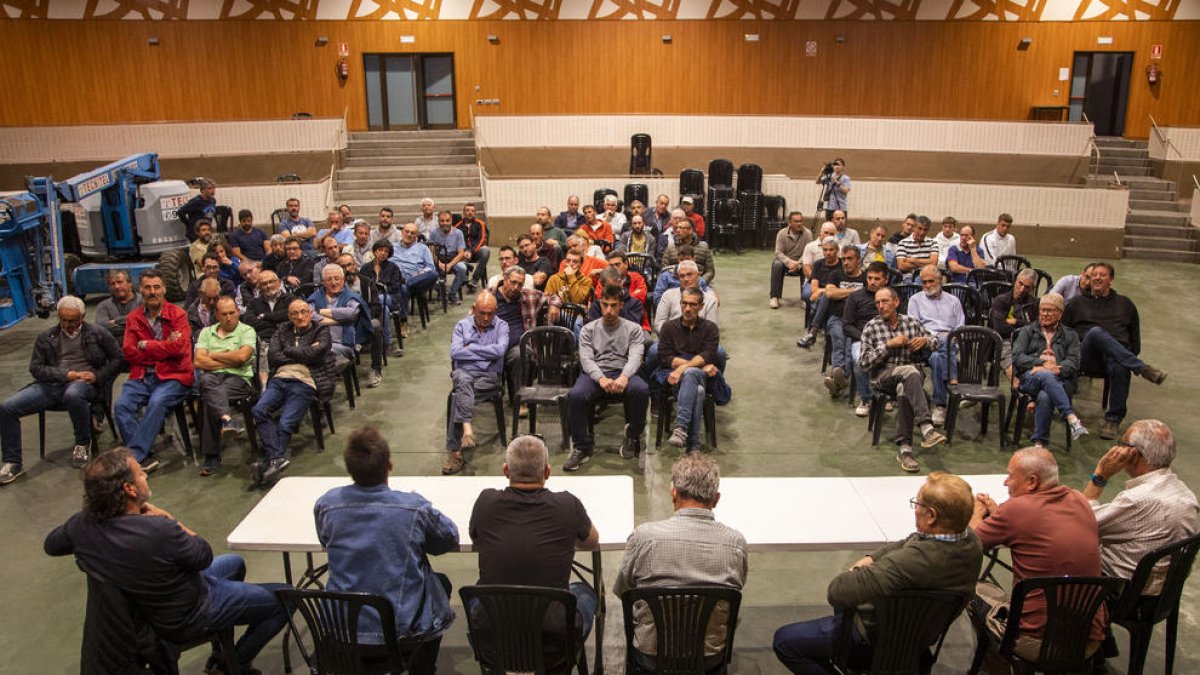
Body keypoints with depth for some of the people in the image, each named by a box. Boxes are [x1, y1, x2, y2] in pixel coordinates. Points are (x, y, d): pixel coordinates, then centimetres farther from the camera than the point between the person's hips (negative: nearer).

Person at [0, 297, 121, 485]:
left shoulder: (98, 333, 9)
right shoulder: (45, 337, 16)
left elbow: (116, 359, 8)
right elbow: (35, 368, 8)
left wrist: (97, 376, -8)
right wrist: (66, 374, -7)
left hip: (84, 383, -4)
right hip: (52, 384, 4)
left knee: (73, 395, -43)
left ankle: (83, 443, -15)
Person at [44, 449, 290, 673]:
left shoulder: (81, 524, -18)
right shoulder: (158, 531, -39)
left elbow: (51, 545, 7)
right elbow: (204, 556, -21)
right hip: (188, 619, -8)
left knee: (234, 563, 30)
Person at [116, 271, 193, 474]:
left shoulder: (178, 314, 2)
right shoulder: (134, 317, 12)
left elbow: (178, 347, -11)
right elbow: (128, 351, 1)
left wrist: (145, 345, -4)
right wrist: (164, 347, -7)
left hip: (172, 376, -3)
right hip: (142, 376, 4)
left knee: (157, 403, -32)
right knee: (121, 406, -22)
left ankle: (133, 456, -26)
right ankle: (145, 457, -20)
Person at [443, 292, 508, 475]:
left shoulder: (501, 326, 9)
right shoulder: (462, 325, 13)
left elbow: (500, 350, -11)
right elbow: (454, 352, -4)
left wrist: (470, 347, -4)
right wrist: (487, 353, -3)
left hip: (489, 376, -1)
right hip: (464, 371, 1)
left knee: (459, 395, -30)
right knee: (463, 382, -37)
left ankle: (454, 450, -34)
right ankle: (467, 428, -50)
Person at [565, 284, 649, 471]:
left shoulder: (633, 328, 15)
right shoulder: (588, 329, 16)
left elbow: (635, 357, -1)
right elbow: (586, 359, 1)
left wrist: (624, 377, -24)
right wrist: (601, 378, -21)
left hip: (623, 373, 0)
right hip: (594, 374, 0)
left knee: (641, 390, -34)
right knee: (576, 395, -34)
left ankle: (632, 439, -8)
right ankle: (582, 447, -16)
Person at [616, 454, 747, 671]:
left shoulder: (644, 535, -20)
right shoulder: (736, 542, -16)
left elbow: (621, 590, -3)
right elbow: (736, 591, 3)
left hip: (651, 657, -1)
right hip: (711, 658, 2)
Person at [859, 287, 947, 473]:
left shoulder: (912, 323, 13)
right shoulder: (871, 327, 6)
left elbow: (935, 344, 23)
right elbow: (864, 363, -1)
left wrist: (925, 341, -1)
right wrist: (888, 345, -11)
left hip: (913, 373, 2)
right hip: (883, 375, -2)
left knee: (904, 390, -37)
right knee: (910, 371, -36)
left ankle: (904, 448, -37)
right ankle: (926, 428, -49)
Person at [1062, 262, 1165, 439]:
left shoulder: (1124, 303, 26)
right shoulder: (1077, 303, 23)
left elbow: (1135, 335, 26)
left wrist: (1131, 356, 8)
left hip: (1119, 355, 0)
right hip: (1086, 356, 0)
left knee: (1120, 368, -40)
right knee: (1096, 332, -37)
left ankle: (1113, 420, -27)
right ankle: (1143, 369, -39)